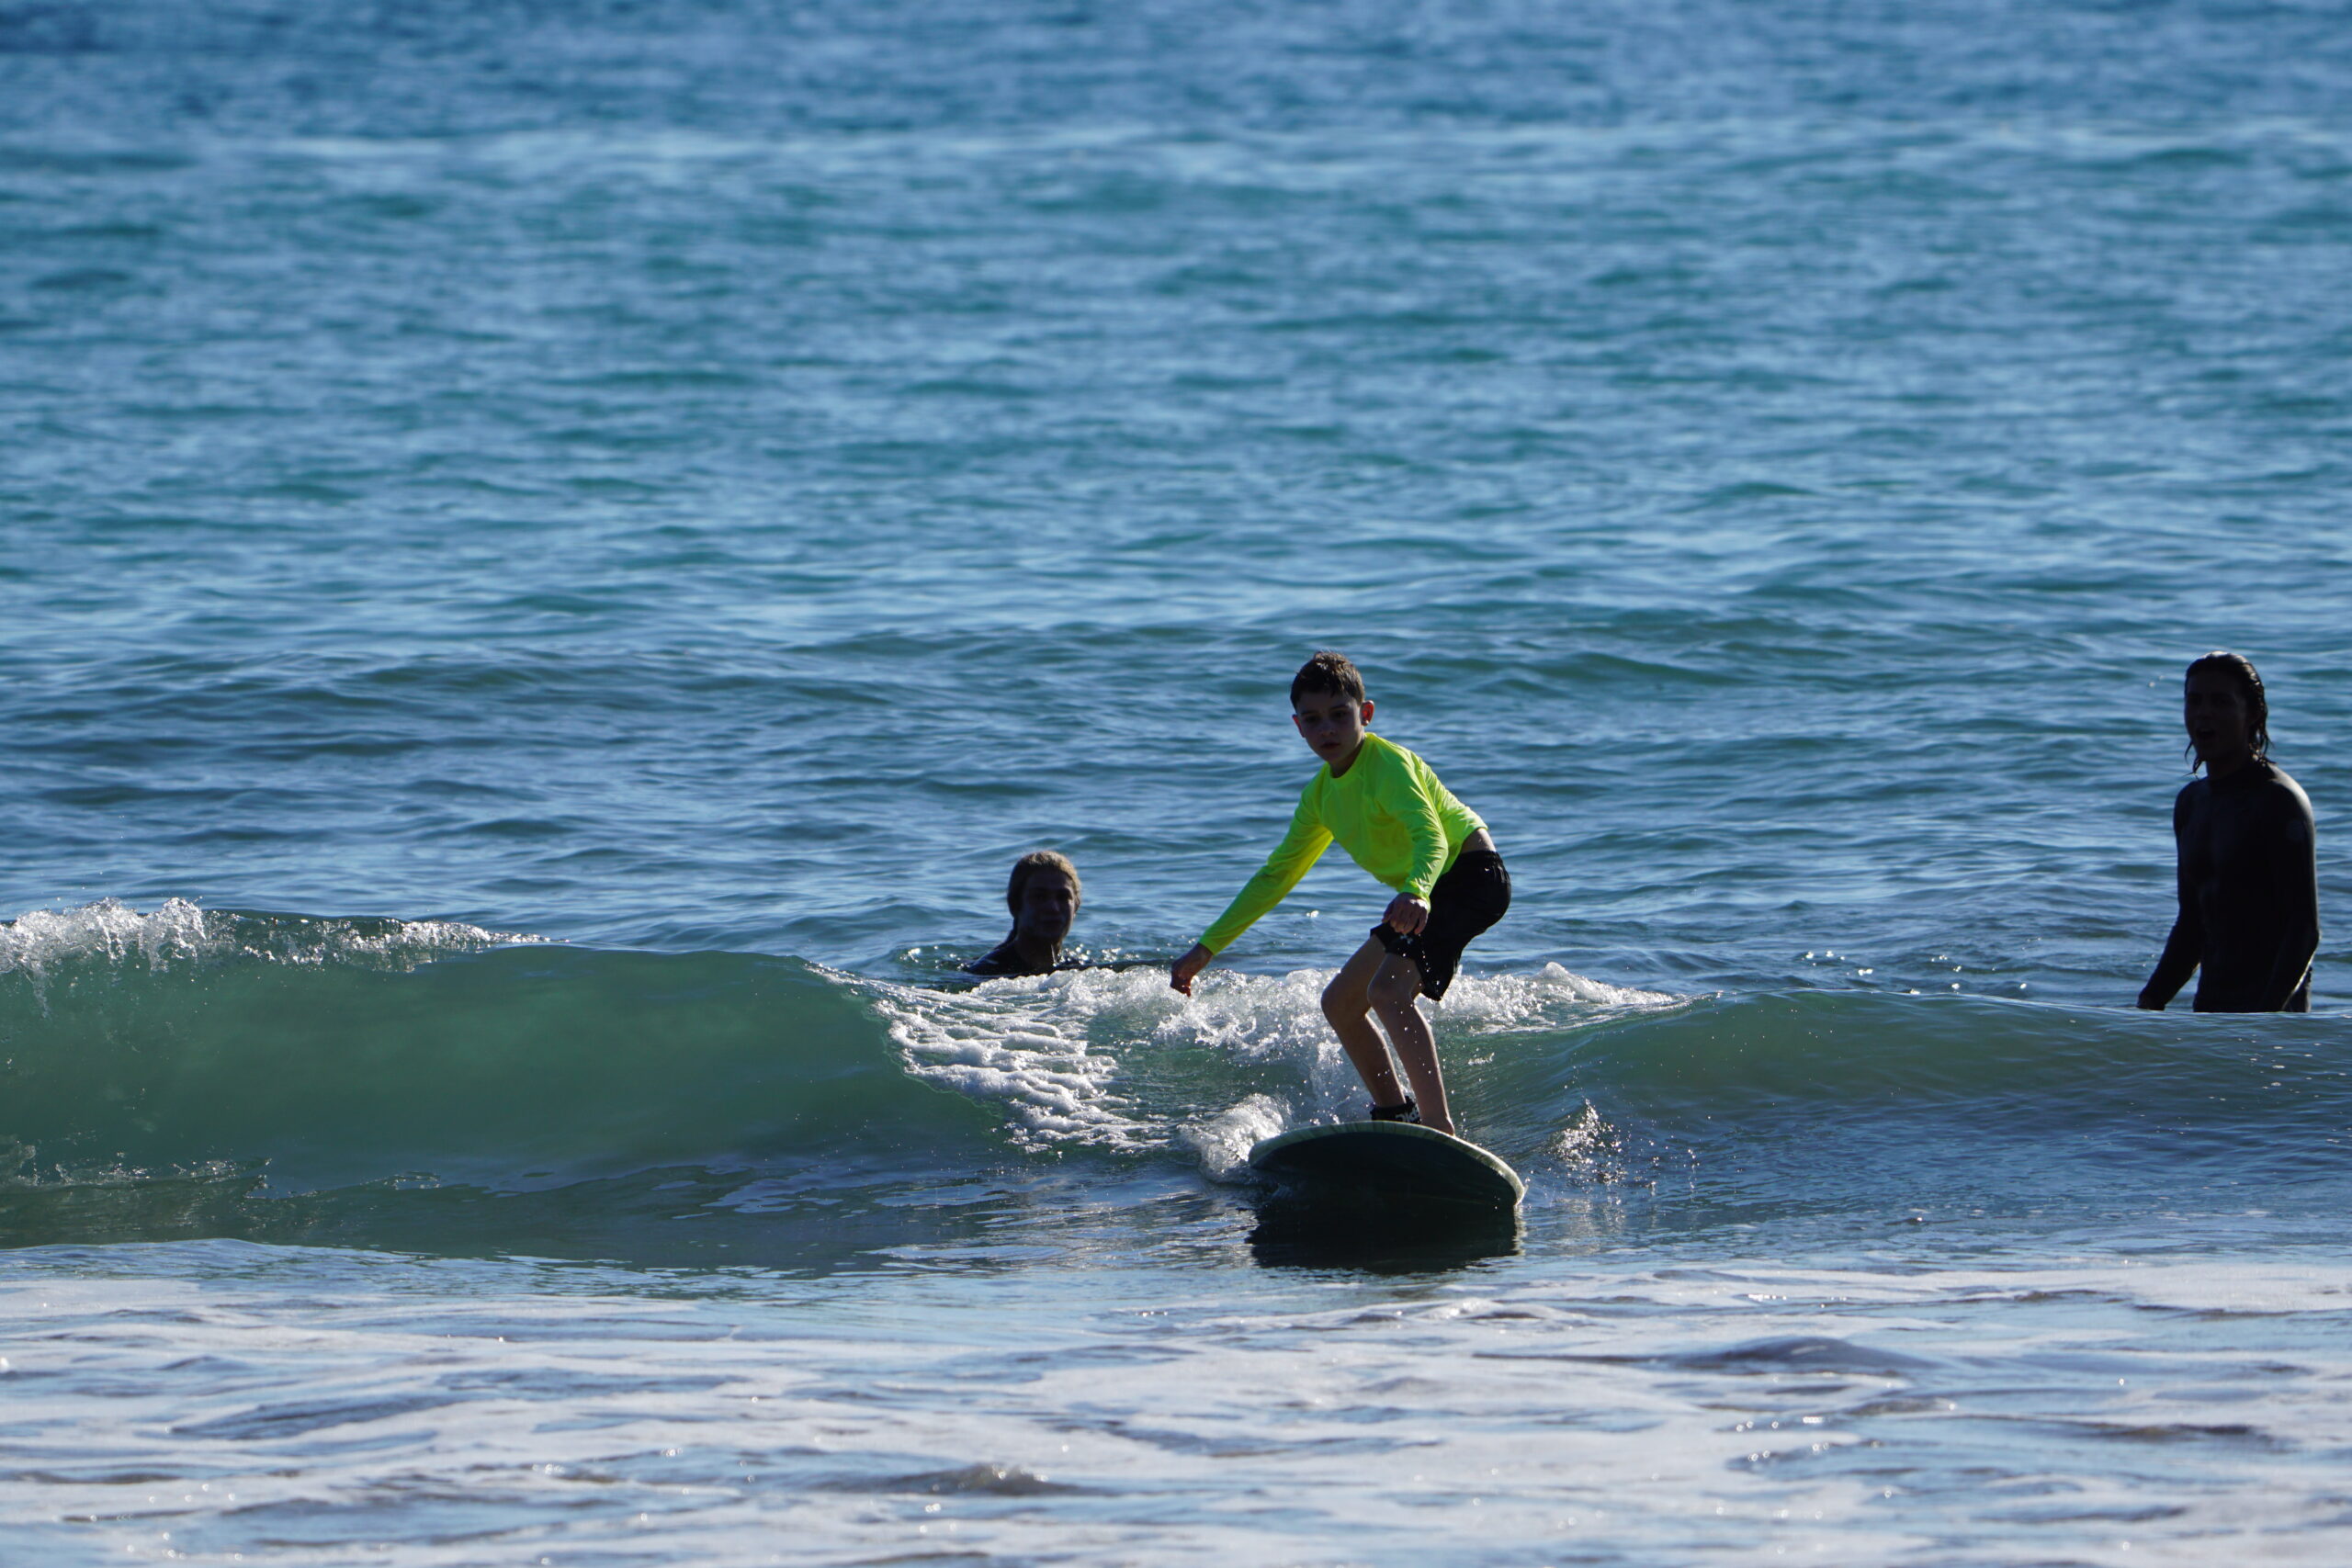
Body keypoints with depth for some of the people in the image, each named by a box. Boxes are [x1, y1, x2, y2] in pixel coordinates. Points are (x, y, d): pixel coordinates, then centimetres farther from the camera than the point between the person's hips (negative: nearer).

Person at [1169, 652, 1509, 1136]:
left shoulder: (1388, 764, -19)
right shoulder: (1322, 793, 8)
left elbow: (1432, 837, -36)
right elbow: (1276, 876, 18)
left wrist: (1415, 892, -58)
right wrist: (1206, 948, 17)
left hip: (1472, 875, -10)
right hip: (1424, 894, 10)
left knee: (1387, 988, -29)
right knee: (1340, 1003, 15)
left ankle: (1440, 1129, -35)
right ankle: (1395, 1116, 26)